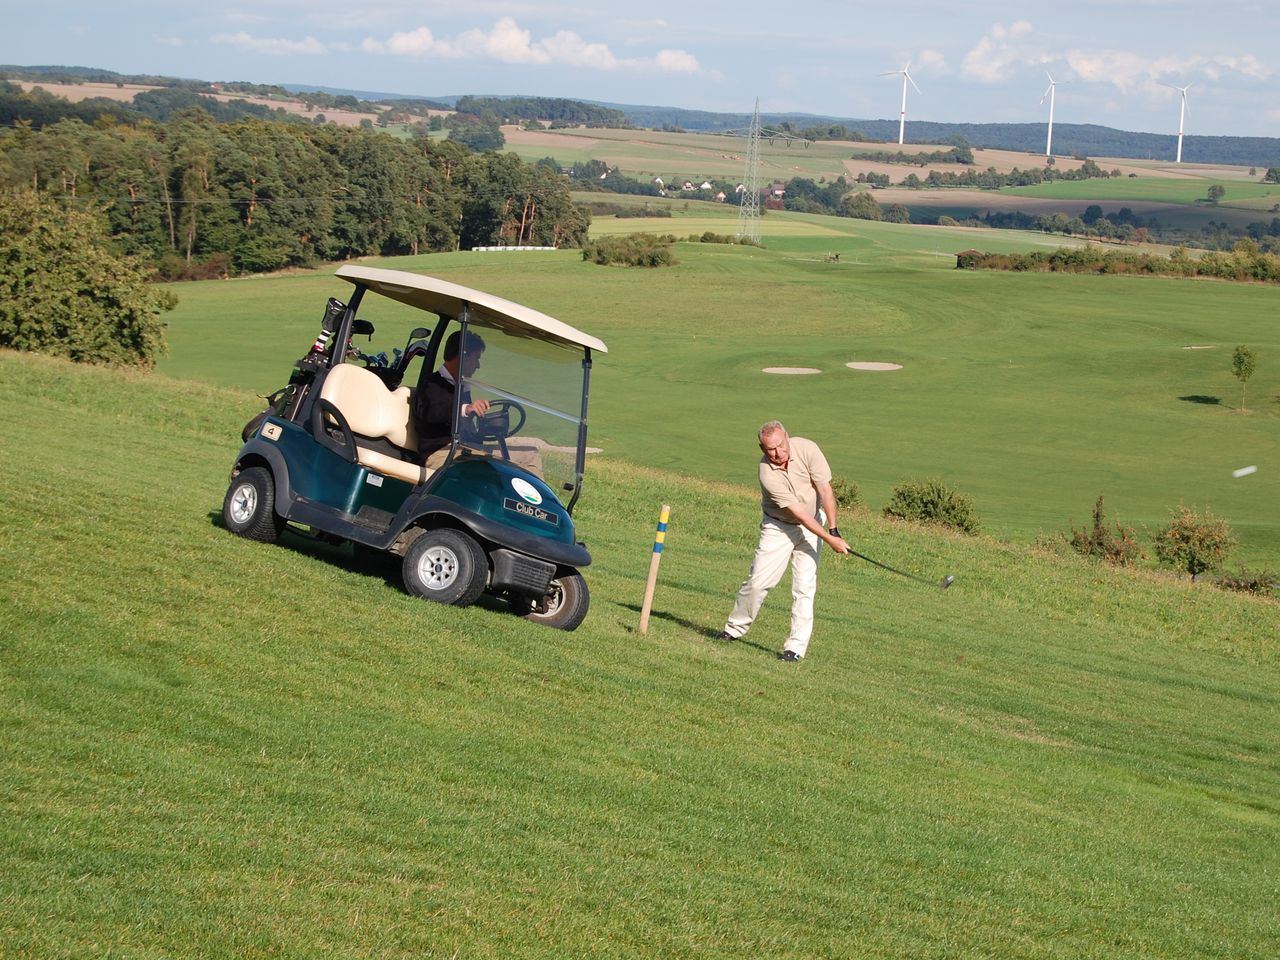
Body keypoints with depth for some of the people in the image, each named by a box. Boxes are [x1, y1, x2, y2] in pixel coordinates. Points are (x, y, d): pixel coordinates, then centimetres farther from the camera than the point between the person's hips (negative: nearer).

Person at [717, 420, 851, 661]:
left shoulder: (807, 449, -21)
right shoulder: (767, 473, -27)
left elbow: (825, 490, -18)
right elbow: (797, 511, -28)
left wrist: (834, 530, -25)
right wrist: (829, 539, -31)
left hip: (814, 519, 1)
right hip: (778, 525, -1)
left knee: (804, 585, -8)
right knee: (758, 581, -2)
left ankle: (796, 647, -7)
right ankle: (735, 628, 21)